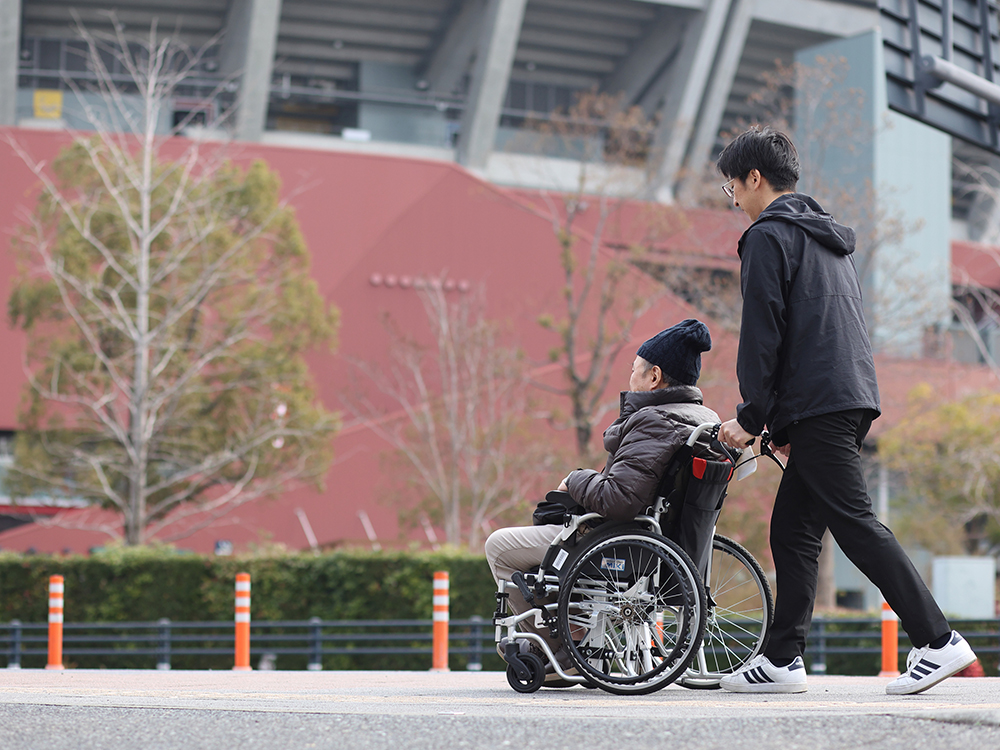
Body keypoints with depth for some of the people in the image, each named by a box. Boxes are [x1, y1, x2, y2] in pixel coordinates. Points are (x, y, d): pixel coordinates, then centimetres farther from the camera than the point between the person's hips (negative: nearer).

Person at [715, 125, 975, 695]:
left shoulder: (770, 236, -4)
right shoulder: (831, 237, 25)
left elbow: (762, 331, -11)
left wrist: (752, 417, -6)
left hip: (816, 406, -9)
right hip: (855, 399, 9)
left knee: (856, 524, -11)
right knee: (793, 530, 10)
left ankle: (939, 640, -16)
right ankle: (783, 659, 8)